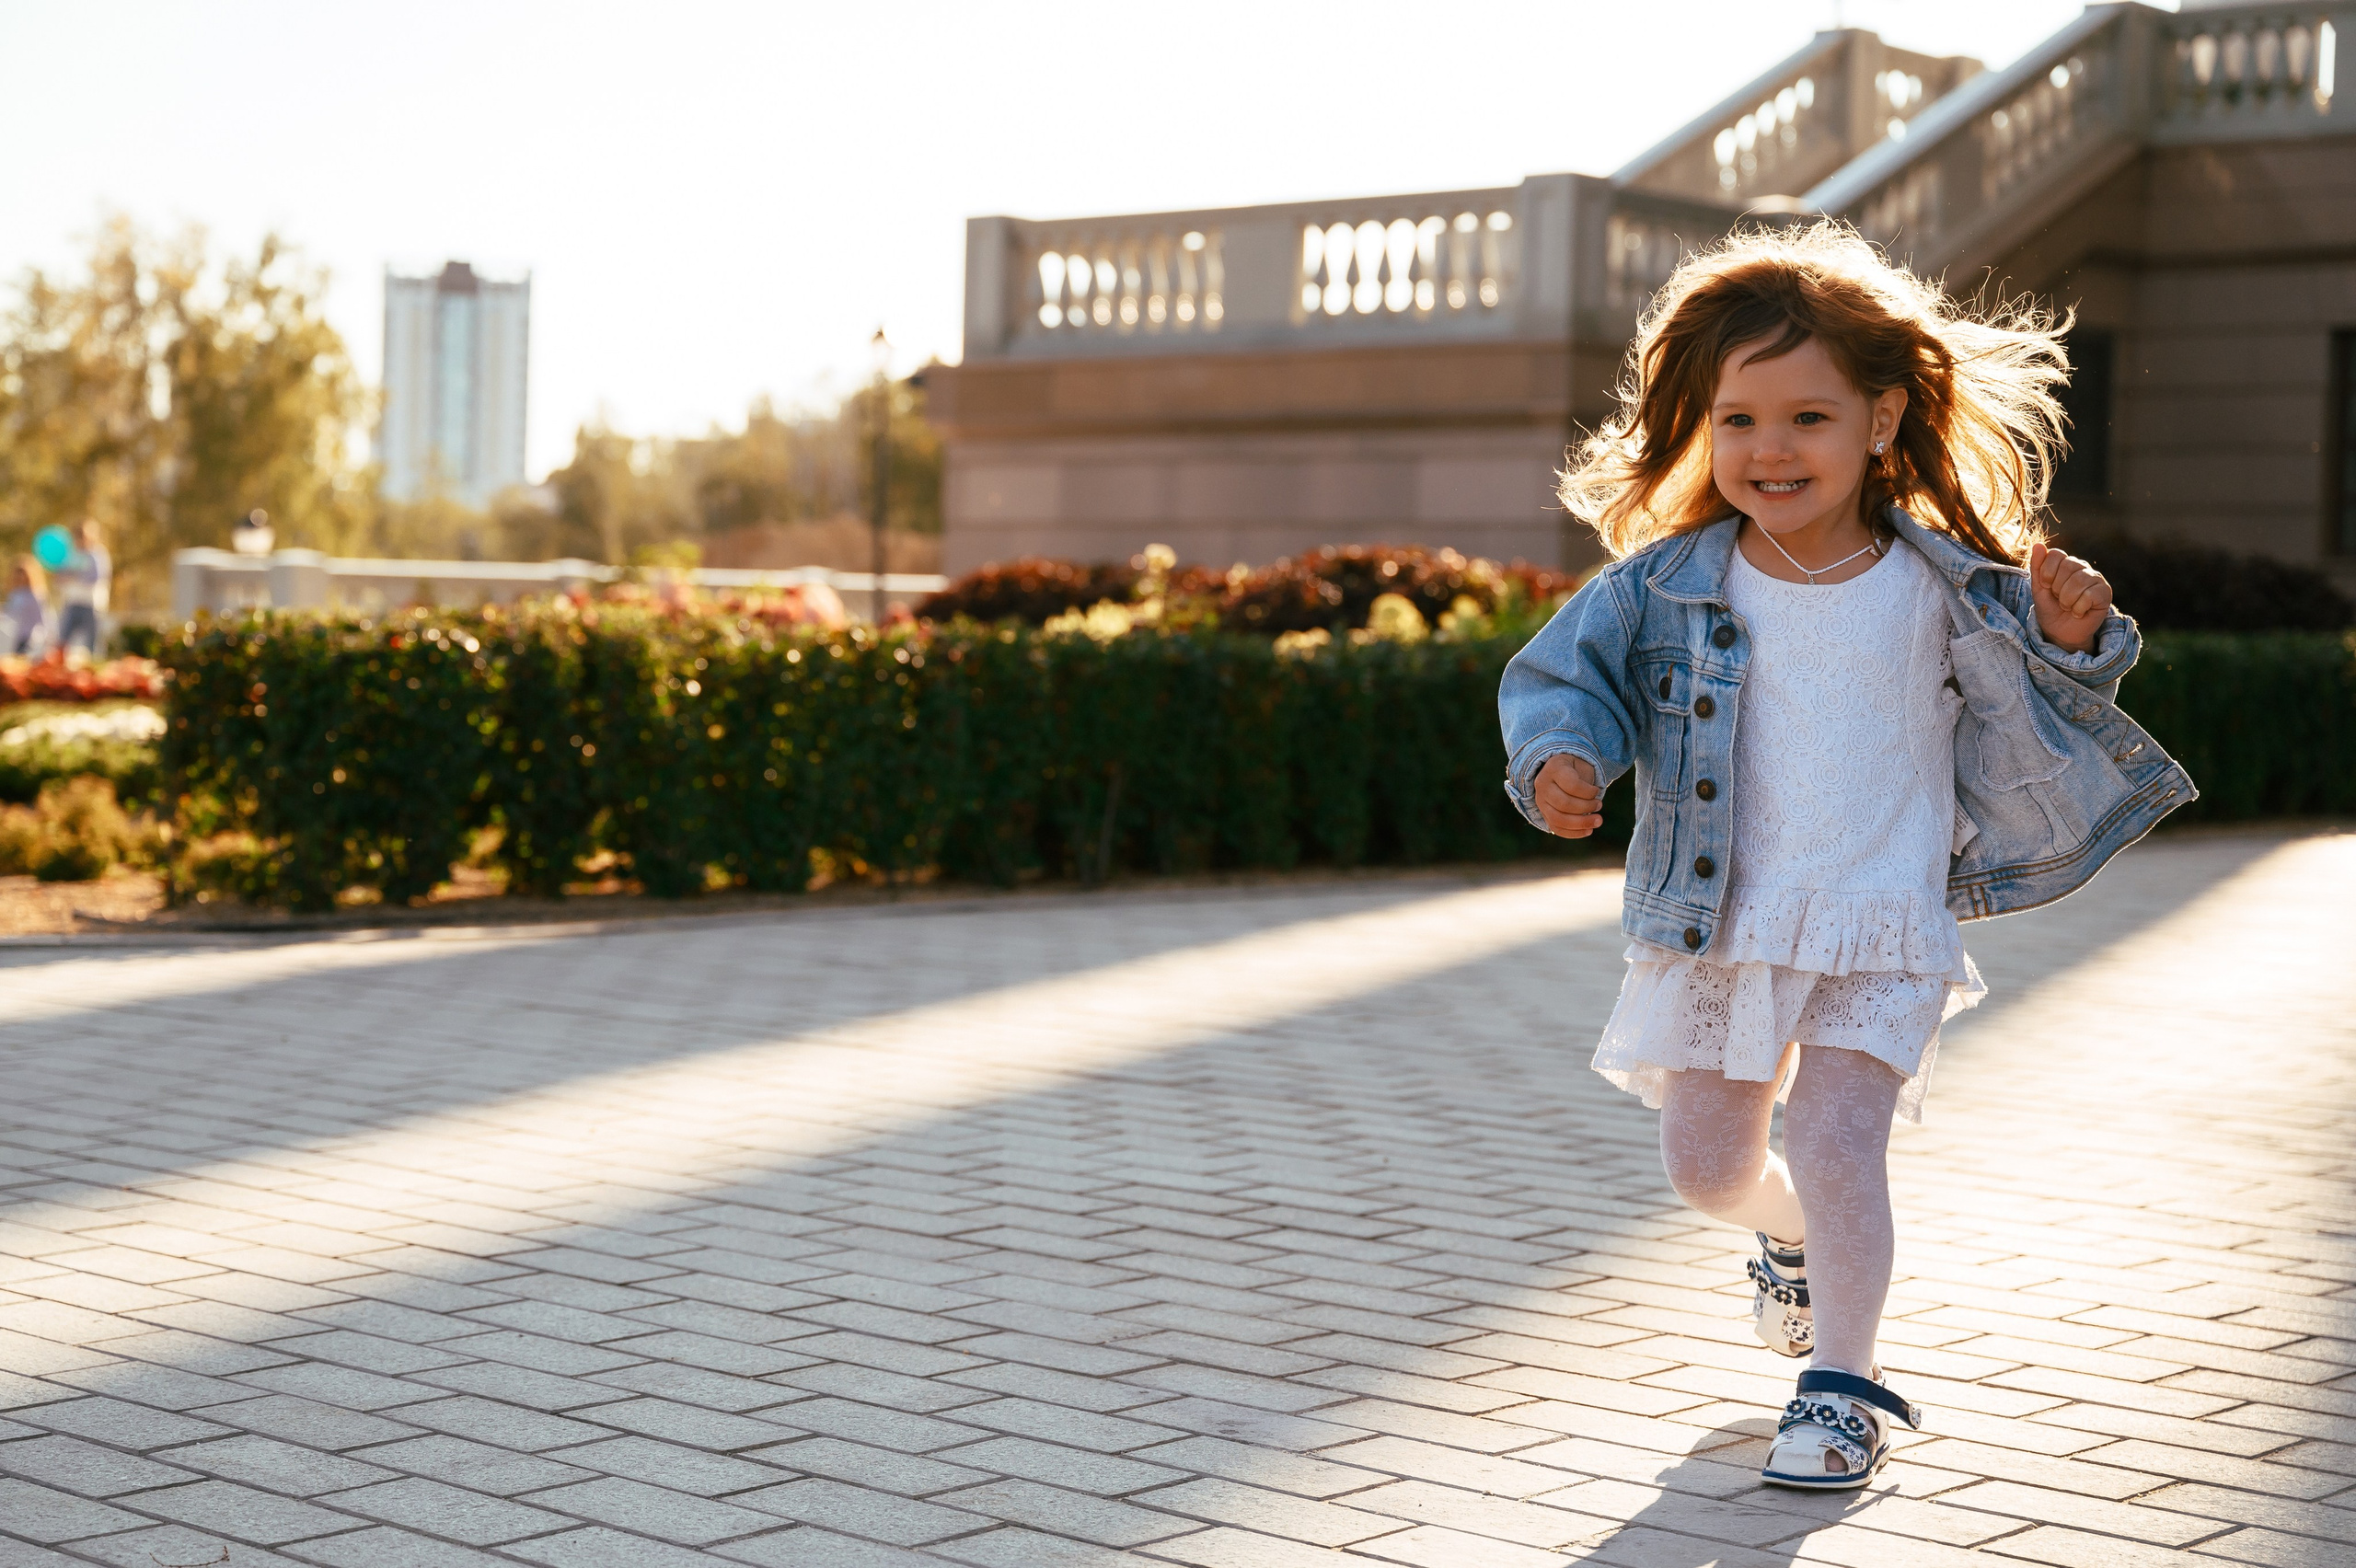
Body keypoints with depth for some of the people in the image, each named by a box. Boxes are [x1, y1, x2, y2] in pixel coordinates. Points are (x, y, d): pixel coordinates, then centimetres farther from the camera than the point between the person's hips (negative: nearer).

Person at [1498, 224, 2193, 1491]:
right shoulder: (1666, 583, -6)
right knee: (1705, 1170, 12)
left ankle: (1845, 1384, 5)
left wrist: (2068, 639, -14)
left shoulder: (1943, 587, -4)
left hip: (1882, 925, -2)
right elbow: (1559, 674, 0)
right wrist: (1561, 758, -20)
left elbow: (2034, 714, 7)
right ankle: (1799, 1238, 47)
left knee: (1838, 1147, -15)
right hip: (1712, 926, 2)